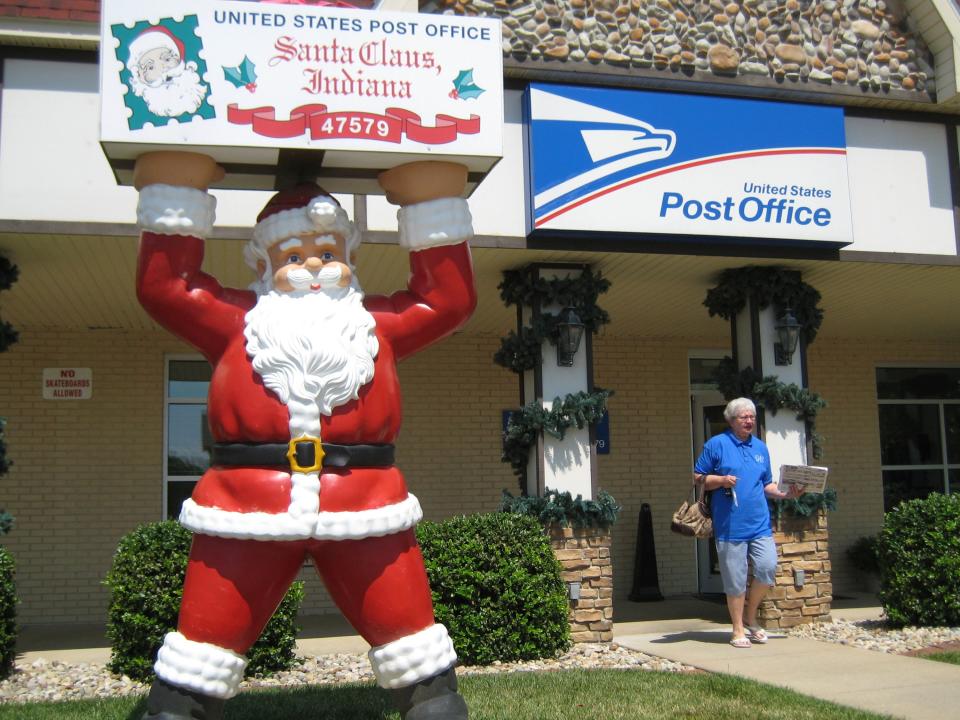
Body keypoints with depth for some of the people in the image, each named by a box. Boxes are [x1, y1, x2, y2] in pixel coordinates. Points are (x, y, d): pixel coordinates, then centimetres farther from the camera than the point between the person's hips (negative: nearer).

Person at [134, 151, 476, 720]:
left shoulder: (378, 325, 17)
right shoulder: (239, 321, 14)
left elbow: (451, 297, 13)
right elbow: (162, 284, 9)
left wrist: (431, 204, 14)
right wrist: (175, 196, 10)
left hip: (365, 509, 1)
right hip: (247, 506, 0)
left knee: (416, 647, 7)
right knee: (207, 643, 6)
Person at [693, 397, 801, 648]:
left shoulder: (760, 447, 16)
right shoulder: (716, 444, 0)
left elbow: (767, 485, 21)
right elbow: (698, 477, 0)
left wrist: (785, 494, 3)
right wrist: (721, 480, -16)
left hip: (760, 523, 4)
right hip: (730, 526, -4)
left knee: (767, 567, -6)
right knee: (735, 580, 0)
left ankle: (750, 617, 18)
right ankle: (738, 630, 15)